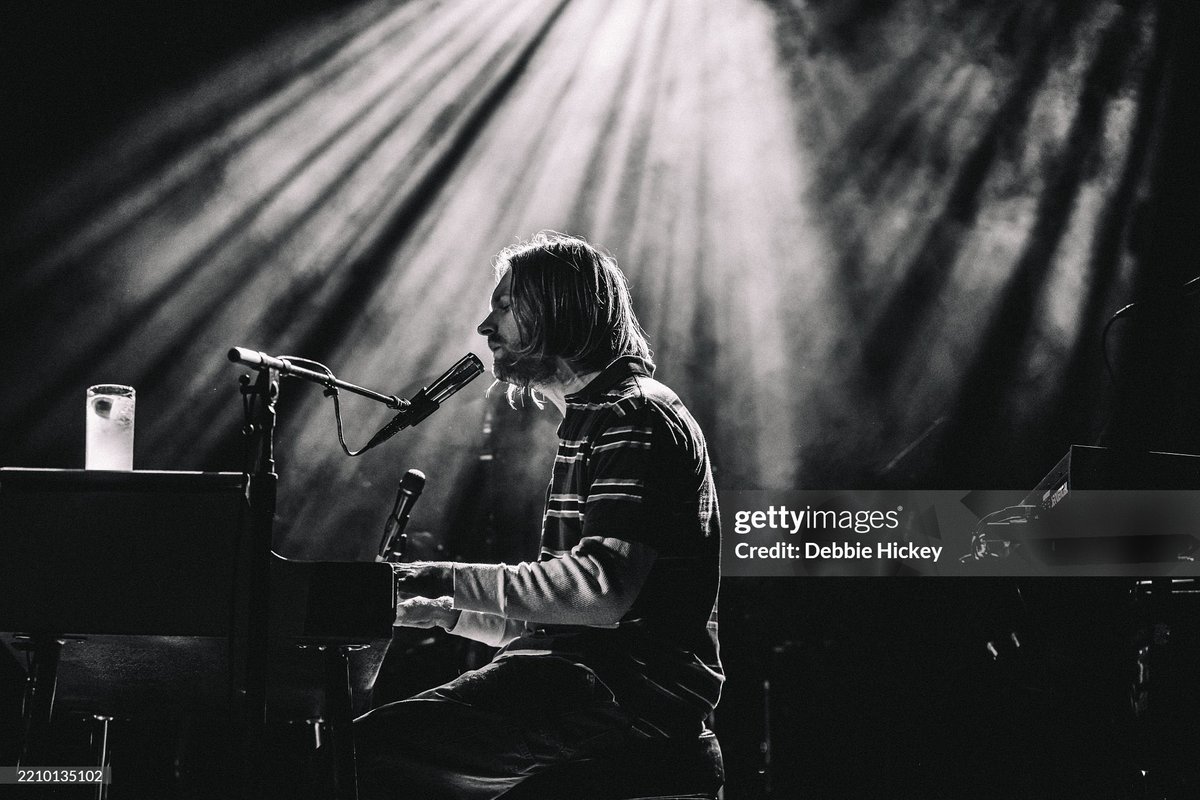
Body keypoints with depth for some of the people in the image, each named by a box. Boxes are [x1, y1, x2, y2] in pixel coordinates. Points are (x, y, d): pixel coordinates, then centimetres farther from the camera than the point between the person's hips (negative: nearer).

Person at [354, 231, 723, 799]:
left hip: (630, 692, -10)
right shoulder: (591, 420, 26)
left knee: (372, 750, -23)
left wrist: (452, 580, -15)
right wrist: (444, 611, 16)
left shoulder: (636, 417, -8)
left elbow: (604, 592, -21)